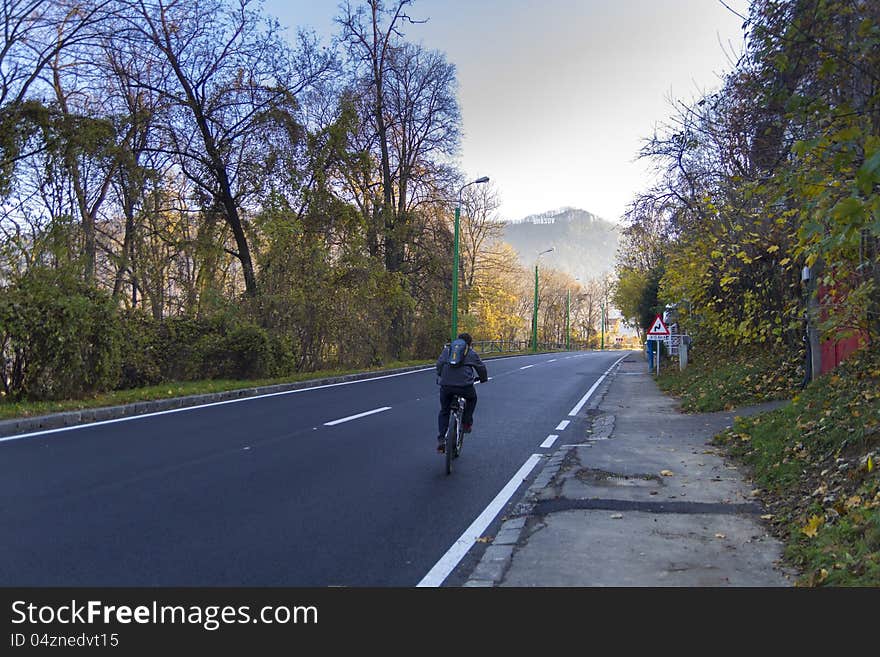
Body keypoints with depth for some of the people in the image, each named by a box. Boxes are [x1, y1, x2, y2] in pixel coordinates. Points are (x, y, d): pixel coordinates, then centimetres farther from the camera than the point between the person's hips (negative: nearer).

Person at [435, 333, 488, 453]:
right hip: (464, 385, -2)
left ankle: (441, 440, 8)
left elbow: (439, 364, 22)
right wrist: (483, 379, 43)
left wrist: (440, 376, 39)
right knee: (472, 398, 33)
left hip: (445, 385, 2)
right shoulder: (472, 354, 16)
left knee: (444, 412, 17)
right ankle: (466, 423, 27)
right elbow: (481, 368, 23)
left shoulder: (447, 349, 21)